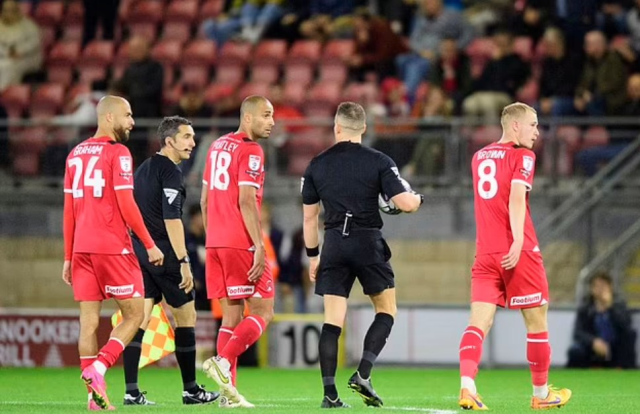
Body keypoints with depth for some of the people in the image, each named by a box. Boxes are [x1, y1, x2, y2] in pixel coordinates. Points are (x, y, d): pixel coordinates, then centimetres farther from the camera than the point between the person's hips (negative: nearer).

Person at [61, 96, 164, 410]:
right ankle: (97, 368, -14)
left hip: (82, 249, 7)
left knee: (89, 320, 4)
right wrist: (150, 245, -6)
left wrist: (68, 257, 18)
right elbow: (126, 205, -13)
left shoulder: (75, 154, 13)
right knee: (134, 315, 4)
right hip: (113, 248, -7)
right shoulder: (117, 153, -8)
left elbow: (69, 210, 14)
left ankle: (95, 395, 1)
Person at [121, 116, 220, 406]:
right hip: (164, 255, -8)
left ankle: (131, 391, -5)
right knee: (185, 317, 4)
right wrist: (184, 261, -21)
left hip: (139, 252, 8)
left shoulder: (143, 169, 16)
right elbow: (171, 219, -19)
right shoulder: (170, 171, -12)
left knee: (139, 319, 2)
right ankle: (190, 390, 10)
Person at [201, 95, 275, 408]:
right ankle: (223, 362, -18)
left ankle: (229, 392, 3)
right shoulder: (251, 151, -9)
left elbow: (205, 199, 19)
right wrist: (260, 246, -18)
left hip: (215, 242, 8)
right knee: (262, 312, -1)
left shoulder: (218, 146, 16)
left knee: (232, 316, 9)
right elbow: (246, 201, -17)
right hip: (242, 243, -8)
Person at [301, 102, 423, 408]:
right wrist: (417, 198, 15)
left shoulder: (317, 165, 7)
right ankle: (362, 374, -5)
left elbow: (309, 216, 10)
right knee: (386, 311, 12)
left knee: (333, 320, 3)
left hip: (334, 245, 2)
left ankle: (329, 393, -3)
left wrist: (313, 256, 19)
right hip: (368, 243, -2)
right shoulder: (379, 162, -3)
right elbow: (405, 203, -9)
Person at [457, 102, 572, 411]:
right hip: (519, 253, -5)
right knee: (537, 321, 10)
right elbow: (516, 198, -19)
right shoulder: (522, 156, -4)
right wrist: (518, 241, -27)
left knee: (479, 322, -6)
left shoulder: (479, 157, 15)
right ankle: (541, 394, 20)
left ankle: (467, 387, -26)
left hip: (485, 253, 5)